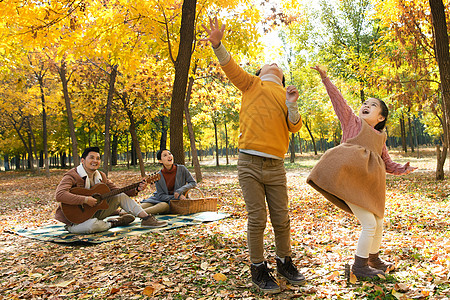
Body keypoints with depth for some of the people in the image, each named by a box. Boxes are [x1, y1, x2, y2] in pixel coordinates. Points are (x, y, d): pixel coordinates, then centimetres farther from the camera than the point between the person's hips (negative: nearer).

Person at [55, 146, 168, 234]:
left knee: (121, 196, -2)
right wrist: (86, 200, -36)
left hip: (94, 211, 7)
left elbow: (117, 191, 9)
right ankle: (114, 223, -8)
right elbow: (60, 195, -34)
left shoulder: (101, 176, 6)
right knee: (93, 224, -40)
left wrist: (136, 190, -7)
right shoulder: (72, 176, -18)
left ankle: (146, 218, -5)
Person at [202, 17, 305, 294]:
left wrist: (292, 105, -13)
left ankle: (285, 263, 26)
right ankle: (259, 269, 12)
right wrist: (217, 44, -22)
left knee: (282, 219, 8)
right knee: (257, 219, -1)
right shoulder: (252, 84, 12)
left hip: (276, 166, 3)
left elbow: (295, 127, 6)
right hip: (250, 163, -3)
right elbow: (231, 68, -5)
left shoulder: (285, 95, 19)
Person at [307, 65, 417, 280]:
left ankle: (373, 259, 39)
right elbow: (337, 99, 1)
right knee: (369, 224, -9)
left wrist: (403, 169, 2)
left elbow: (388, 165, 22)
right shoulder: (352, 121, 9)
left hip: (369, 186, 6)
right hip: (349, 182, -6)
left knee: (378, 225, 15)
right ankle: (359, 267, 8)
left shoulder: (380, 138, 21)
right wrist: (325, 79, -6)